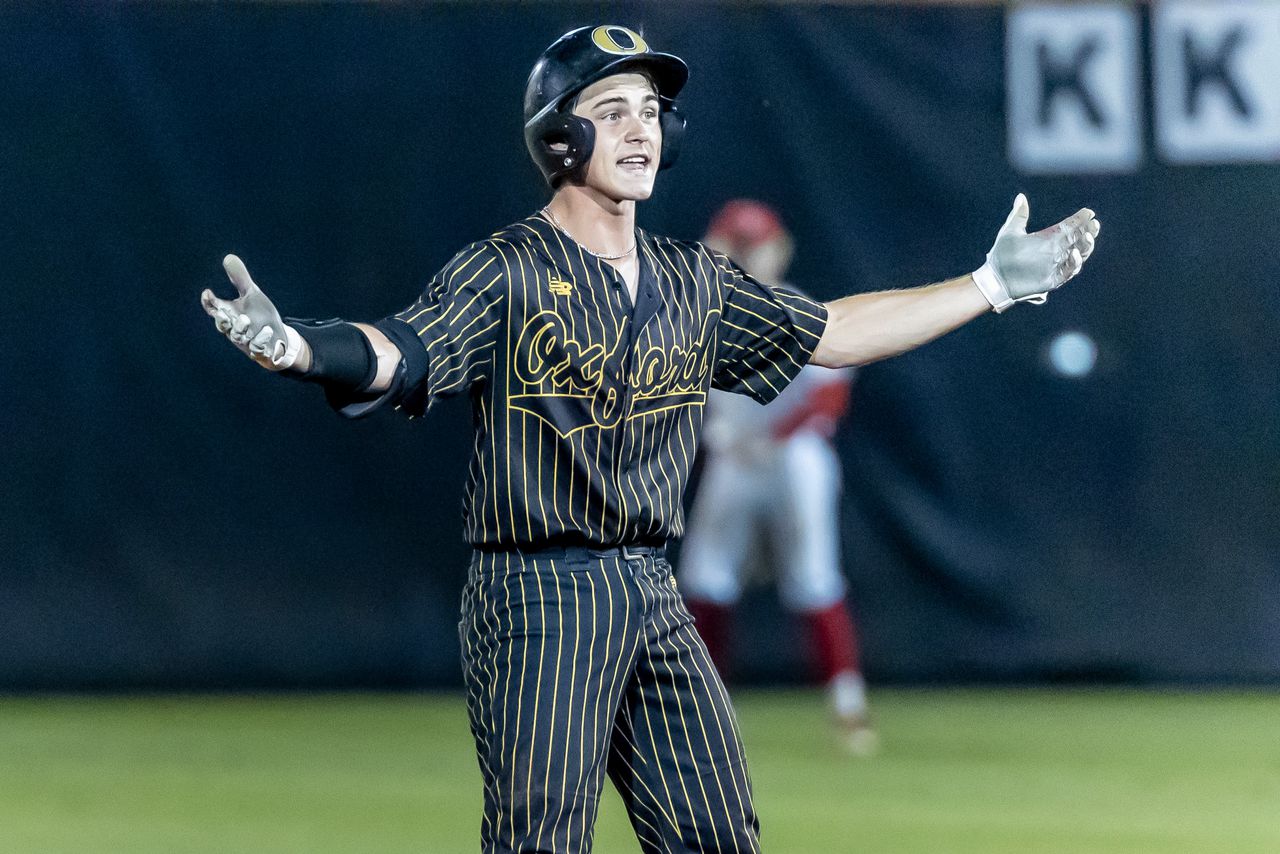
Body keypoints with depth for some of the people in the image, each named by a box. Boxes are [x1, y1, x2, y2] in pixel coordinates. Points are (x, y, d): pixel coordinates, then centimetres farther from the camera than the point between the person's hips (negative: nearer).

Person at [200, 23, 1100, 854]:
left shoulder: (694, 282, 13)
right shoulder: (505, 273, -8)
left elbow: (832, 333, 22)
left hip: (654, 601, 7)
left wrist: (992, 284, 22)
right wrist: (297, 346, -45)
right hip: (539, 600, -6)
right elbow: (396, 356, -23)